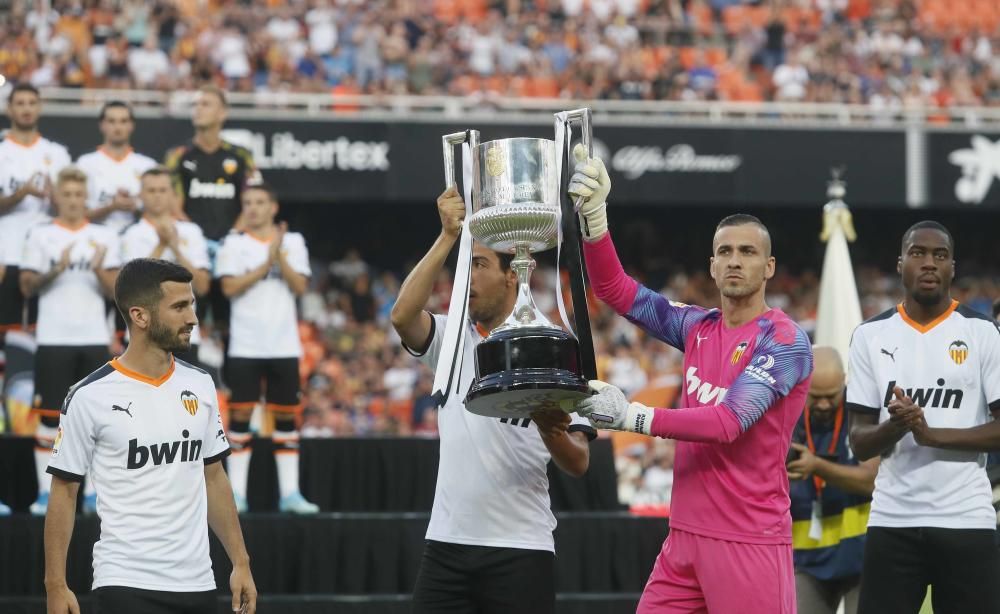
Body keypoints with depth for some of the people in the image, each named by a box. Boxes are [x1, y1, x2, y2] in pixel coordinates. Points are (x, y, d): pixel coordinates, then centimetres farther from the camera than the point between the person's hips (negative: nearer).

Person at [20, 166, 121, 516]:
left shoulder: (104, 238, 8)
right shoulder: (41, 236, 3)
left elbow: (115, 291, 5)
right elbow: (27, 287, 1)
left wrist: (99, 270, -14)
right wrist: (56, 270, -15)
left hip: (95, 338, 2)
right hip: (54, 339, -2)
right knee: (50, 415, -1)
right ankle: (46, 493, 3)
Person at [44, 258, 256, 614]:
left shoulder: (201, 386, 8)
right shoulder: (91, 396, -7)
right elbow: (64, 492, -3)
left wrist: (241, 563, 11)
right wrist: (56, 585, -7)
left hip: (197, 585, 5)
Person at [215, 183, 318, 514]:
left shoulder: (293, 242, 8)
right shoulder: (234, 244, 4)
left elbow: (300, 286, -2)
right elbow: (230, 287, -8)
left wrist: (280, 257, -15)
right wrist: (266, 263, -13)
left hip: (284, 346, 2)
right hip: (245, 346, -2)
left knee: (286, 417, 3)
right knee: (240, 415, -3)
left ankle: (290, 493, 6)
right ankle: (236, 494, 0)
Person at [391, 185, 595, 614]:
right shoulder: (452, 340, 9)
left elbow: (578, 463, -5)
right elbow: (402, 315, -14)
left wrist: (552, 432, -28)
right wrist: (448, 237, -16)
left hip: (521, 549, -3)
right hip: (446, 543, 3)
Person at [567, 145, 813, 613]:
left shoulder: (785, 341, -9)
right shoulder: (698, 328, 11)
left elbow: (729, 423, -18)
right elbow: (614, 289, 8)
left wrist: (633, 417, -22)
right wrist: (593, 215, -6)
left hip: (749, 543, -6)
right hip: (686, 535, 6)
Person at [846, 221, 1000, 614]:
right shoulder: (870, 335, 8)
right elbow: (859, 444, 7)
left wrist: (933, 434, -15)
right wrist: (896, 426, -14)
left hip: (966, 521, -2)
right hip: (892, 521, 2)